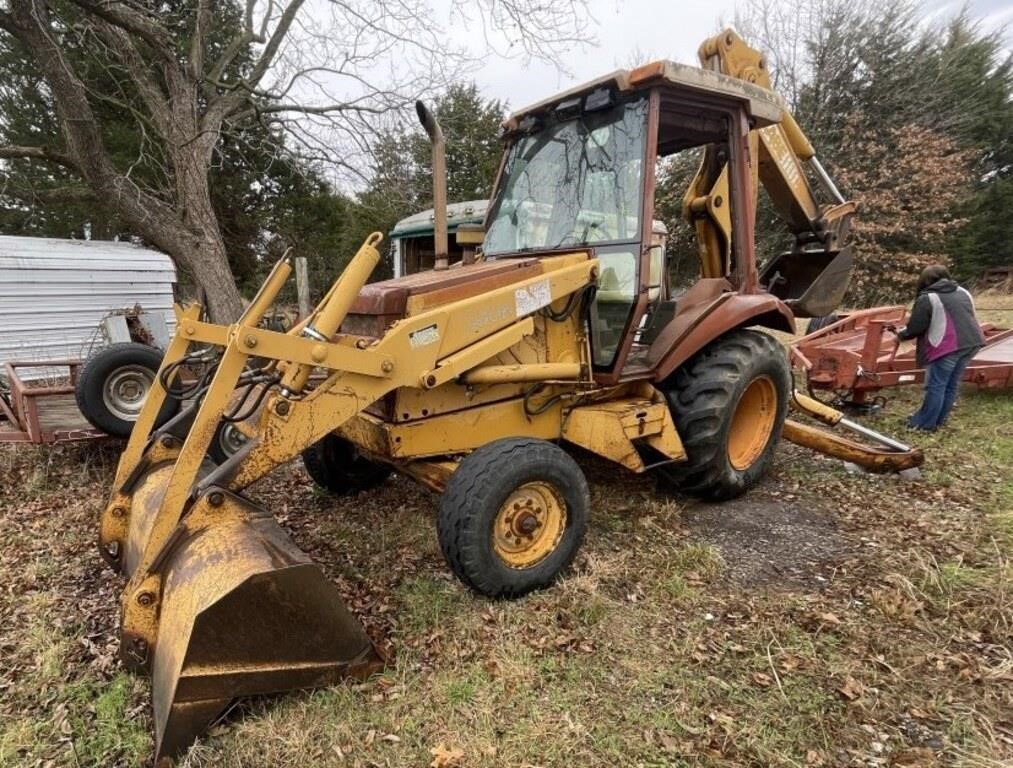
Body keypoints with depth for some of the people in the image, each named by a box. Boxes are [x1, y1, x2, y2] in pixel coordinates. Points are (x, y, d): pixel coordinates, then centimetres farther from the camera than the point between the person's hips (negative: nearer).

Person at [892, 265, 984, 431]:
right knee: (952, 384, 16)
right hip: (970, 343, 8)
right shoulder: (963, 292, 20)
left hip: (947, 347, -8)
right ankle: (939, 419, 27)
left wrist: (900, 333, 18)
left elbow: (914, 328, -3)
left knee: (936, 386, 1)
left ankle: (926, 423, 8)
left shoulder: (927, 299, -3)